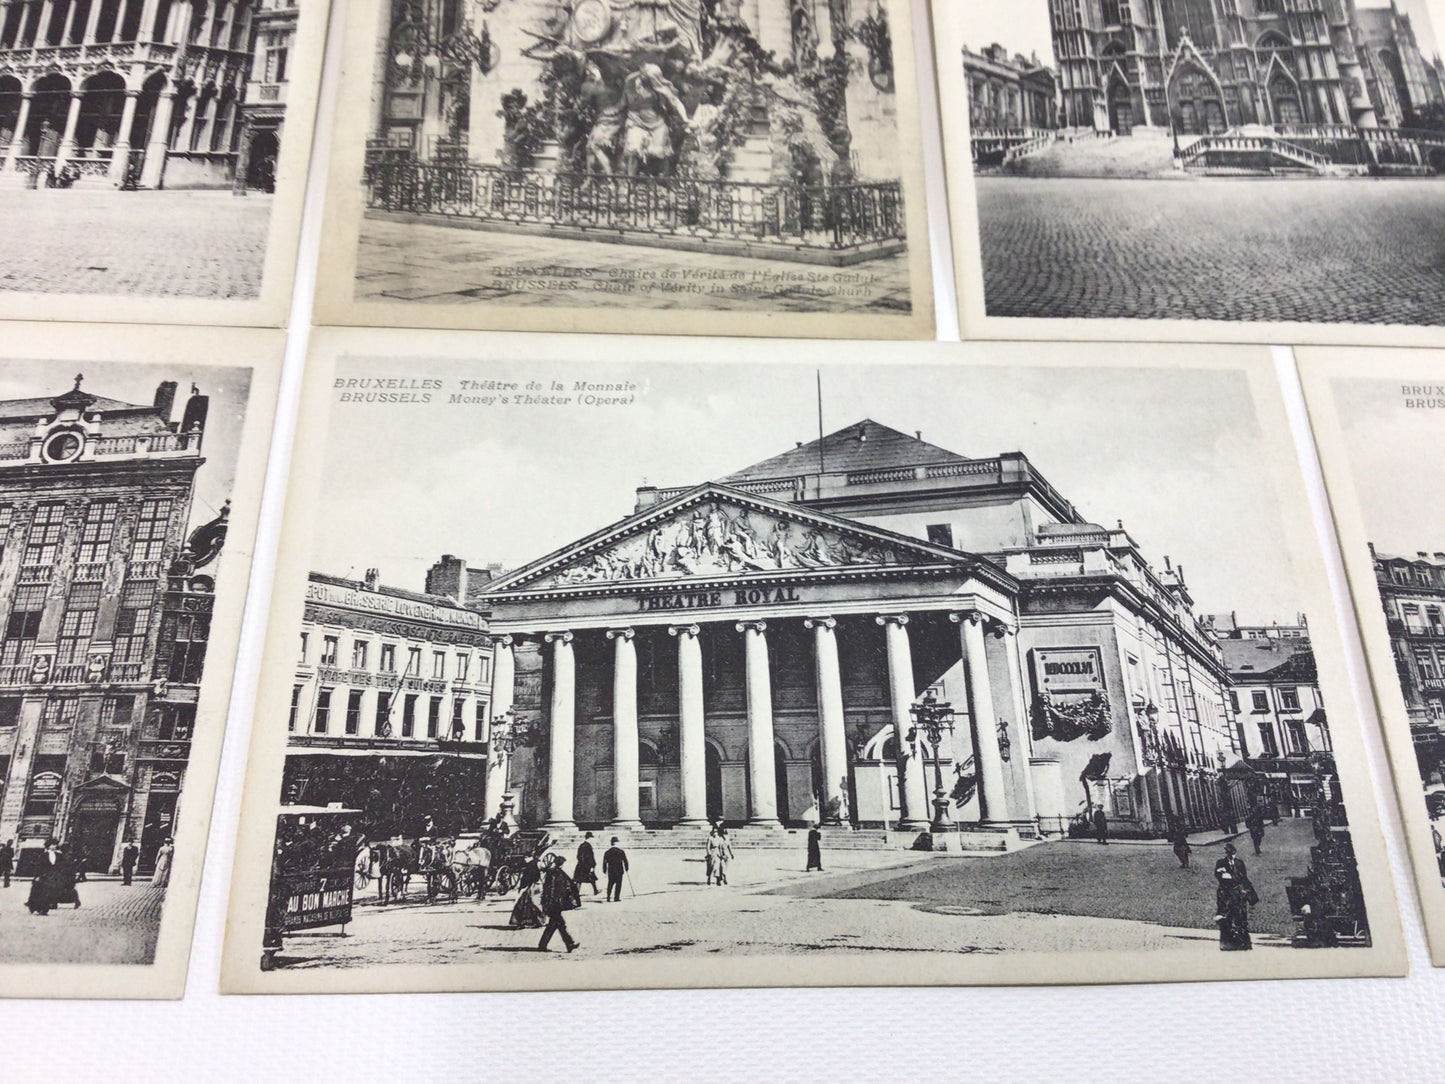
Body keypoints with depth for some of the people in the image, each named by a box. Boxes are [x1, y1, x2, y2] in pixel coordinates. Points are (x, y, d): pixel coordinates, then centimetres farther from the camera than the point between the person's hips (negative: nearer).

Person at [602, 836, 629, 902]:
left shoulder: (607, 852, 2)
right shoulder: (621, 851, -2)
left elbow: (604, 862, 4)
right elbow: (625, 861, 2)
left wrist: (604, 870, 13)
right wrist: (626, 869, 13)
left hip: (610, 871, 2)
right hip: (619, 871, -2)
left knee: (610, 884, 14)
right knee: (618, 884, 4)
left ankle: (608, 898, 9)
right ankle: (616, 898, -2)